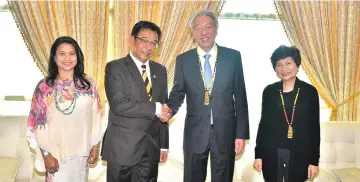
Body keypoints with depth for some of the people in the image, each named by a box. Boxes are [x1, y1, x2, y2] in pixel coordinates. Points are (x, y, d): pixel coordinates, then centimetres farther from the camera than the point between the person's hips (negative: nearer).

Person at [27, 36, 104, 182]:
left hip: (81, 151, 2)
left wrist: (96, 147, 2)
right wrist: (46, 155, -7)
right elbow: (38, 123, -6)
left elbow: (96, 117, 2)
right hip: (56, 153, -2)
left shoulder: (88, 83, -3)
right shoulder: (44, 86, -9)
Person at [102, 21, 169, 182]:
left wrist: (164, 144, 12)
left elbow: (163, 109, 13)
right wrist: (155, 108, -17)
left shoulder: (160, 70, 11)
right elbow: (119, 105, -20)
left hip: (151, 147, 5)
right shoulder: (115, 67, -7)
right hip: (122, 146, -4)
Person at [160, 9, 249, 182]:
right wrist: (170, 109, -17)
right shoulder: (183, 59, 1)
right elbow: (178, 92, 6)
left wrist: (241, 134, -2)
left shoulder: (233, 56, -2)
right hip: (195, 132, 1)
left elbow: (240, 97, -1)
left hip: (225, 132, 0)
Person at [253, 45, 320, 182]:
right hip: (271, 153, 1)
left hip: (299, 154, -1)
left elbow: (314, 127, 0)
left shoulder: (310, 91, -1)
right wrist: (258, 154, 3)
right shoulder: (269, 91, 2)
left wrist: (314, 160, -2)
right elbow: (264, 123, 5)